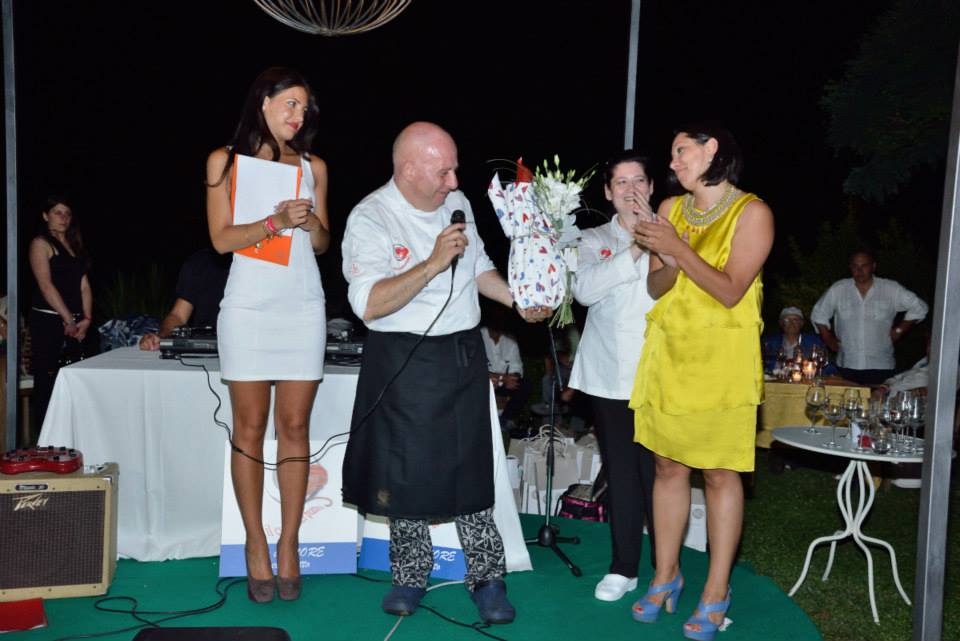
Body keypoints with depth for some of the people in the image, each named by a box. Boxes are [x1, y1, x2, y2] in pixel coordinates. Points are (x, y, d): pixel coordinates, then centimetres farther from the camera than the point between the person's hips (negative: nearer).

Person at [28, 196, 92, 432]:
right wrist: (69, 320, -13)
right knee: (46, 383, -6)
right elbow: (46, 286, -10)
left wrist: (86, 319, 1)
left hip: (74, 325, 6)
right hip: (48, 322, -6)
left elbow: (84, 286, 14)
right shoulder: (41, 244, -1)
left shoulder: (75, 246, 20)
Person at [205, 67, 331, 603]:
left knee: (295, 426, 1)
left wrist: (311, 222, -7)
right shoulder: (226, 161, 7)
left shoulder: (314, 167, 14)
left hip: (303, 306, 2)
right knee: (251, 427, 1)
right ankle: (256, 545, 11)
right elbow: (222, 238, -1)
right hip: (249, 304, -2)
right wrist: (276, 222, -15)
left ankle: (289, 544, 10)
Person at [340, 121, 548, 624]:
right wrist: (433, 264, -27)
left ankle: (486, 577, 20)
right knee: (407, 472, 6)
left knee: (472, 469, 7)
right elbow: (369, 303, -23)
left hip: (464, 356, 4)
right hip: (405, 363, -4)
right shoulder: (370, 219, -13)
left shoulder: (457, 204, 7)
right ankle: (411, 576, 27)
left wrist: (518, 300, 7)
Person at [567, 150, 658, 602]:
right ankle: (624, 568, 18)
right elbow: (584, 290, -8)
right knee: (620, 473, 7)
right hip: (609, 374, 2)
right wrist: (634, 249, -15)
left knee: (657, 471, -1)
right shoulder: (594, 240, 11)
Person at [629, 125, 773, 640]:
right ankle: (666, 575, 21)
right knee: (668, 465, 8)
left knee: (720, 473, 0)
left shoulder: (752, 212, -4)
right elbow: (656, 288, 8)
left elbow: (731, 292, -11)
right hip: (669, 351, 5)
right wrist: (669, 265, -13)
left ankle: (717, 590, 13)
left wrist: (680, 249, -19)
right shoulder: (671, 209, 10)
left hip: (723, 356, -4)